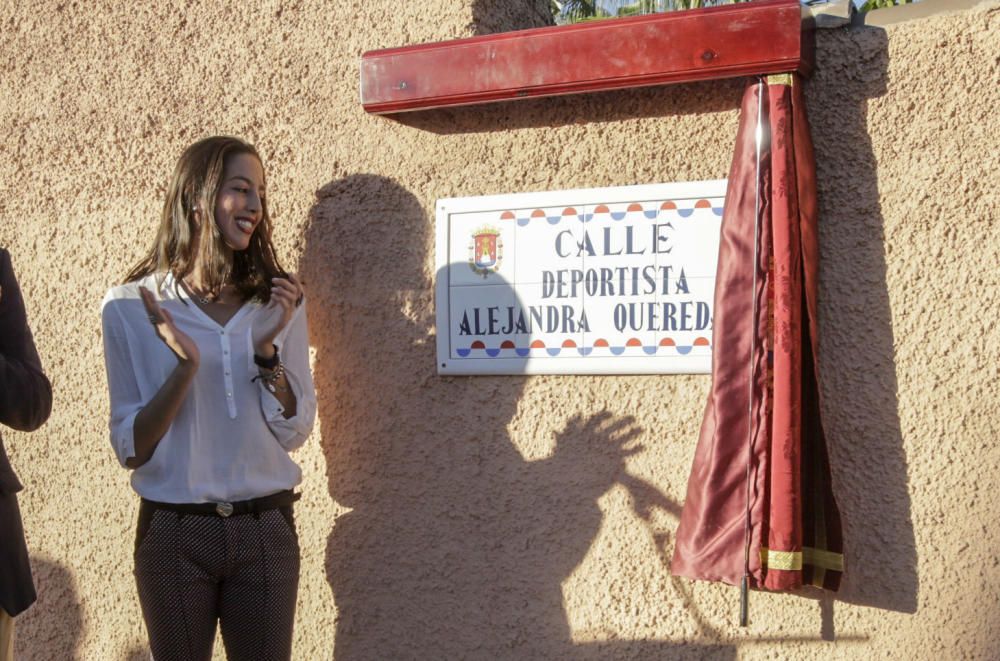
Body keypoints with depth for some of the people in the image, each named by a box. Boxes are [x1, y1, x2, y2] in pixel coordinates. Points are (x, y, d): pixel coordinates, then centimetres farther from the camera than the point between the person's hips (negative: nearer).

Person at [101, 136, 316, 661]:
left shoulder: (278, 301, 1)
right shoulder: (130, 307, -5)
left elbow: (294, 432, 0)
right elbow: (130, 450, -6)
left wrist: (266, 349, -15)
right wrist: (185, 367, -20)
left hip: (265, 531, 2)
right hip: (174, 534, -1)